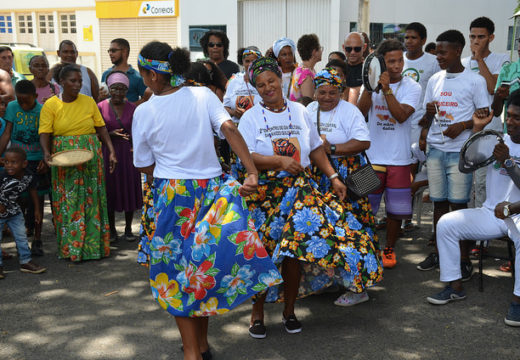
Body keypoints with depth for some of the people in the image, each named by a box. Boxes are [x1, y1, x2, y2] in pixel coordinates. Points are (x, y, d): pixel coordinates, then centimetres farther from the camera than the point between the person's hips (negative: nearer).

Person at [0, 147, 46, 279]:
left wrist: (37, 210, 9)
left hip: (14, 211, 4)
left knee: (21, 236, 8)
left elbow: (33, 192, 4)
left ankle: (25, 261, 20)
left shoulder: (28, 177, -13)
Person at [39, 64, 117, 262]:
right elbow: (45, 133, -7)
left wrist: (111, 151, -2)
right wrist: (46, 153, -24)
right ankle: (70, 247, 13)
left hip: (90, 156, 2)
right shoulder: (51, 105, -2)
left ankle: (92, 244, 18)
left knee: (91, 199, 6)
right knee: (68, 201, 2)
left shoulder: (89, 101, 5)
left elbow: (101, 128, 6)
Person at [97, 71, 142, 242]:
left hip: (128, 153, 1)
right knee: (110, 192, 5)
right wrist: (111, 134, -18)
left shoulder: (132, 108, 3)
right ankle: (111, 230, 19)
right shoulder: (101, 107, -2)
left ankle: (128, 229, 20)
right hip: (107, 154, -1)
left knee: (130, 190, 5)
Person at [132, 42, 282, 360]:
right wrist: (253, 172, -20)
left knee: (178, 267, 10)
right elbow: (229, 129, -16)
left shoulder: (144, 112, -5)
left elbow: (144, 165, 3)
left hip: (172, 194, -2)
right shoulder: (203, 95, -2)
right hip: (213, 188, 2)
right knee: (205, 263, 14)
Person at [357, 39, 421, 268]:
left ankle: (389, 249, 26)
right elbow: (361, 112, -9)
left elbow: (401, 116, -16)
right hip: (371, 156, 0)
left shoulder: (411, 87, 0)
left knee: (395, 208, 7)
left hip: (398, 158, 0)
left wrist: (386, 89, -21)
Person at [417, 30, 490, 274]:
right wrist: (428, 114, -3)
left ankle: (464, 259, 7)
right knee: (439, 202, 9)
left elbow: (484, 115, -1)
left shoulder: (475, 80, -2)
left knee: (459, 203, -3)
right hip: (435, 149, 5)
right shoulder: (434, 80, 13)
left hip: (460, 151, -4)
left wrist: (463, 125, -16)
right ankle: (438, 253, 20)